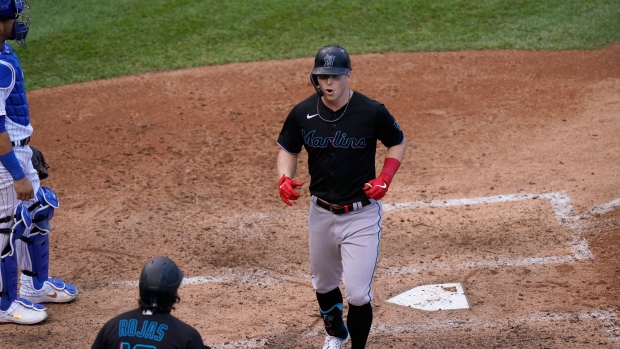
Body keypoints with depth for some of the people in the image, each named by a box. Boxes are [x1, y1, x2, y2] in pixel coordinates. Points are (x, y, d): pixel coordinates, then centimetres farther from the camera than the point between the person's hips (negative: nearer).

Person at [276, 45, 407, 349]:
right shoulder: (302, 113, -6)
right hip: (321, 212, 4)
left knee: (358, 294, -9)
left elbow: (398, 143, 3)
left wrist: (385, 178, -12)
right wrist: (284, 178, -12)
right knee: (324, 284, 23)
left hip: (362, 214, -4)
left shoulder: (372, 112, -14)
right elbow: (288, 150, 8)